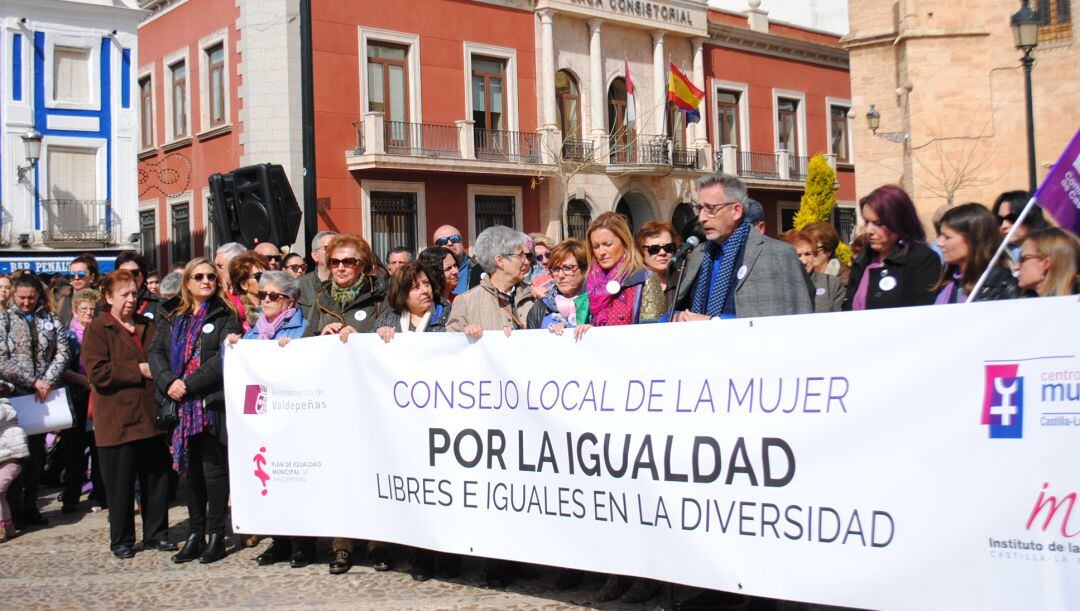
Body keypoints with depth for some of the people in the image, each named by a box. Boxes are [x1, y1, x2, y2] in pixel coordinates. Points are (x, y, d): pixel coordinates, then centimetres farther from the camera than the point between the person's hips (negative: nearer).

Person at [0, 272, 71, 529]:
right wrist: (33, 382, -13)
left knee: (37, 453, 8)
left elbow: (63, 352, 2)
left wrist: (47, 381, -11)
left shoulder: (50, 319, 9)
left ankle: (30, 508, 17)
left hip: (44, 394, 3)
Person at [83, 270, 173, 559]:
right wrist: (139, 370, -15)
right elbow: (97, 371, -15)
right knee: (121, 483, 3)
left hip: (151, 414, 5)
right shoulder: (97, 329, -3)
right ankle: (121, 540, 15)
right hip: (117, 419, -5)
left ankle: (156, 533, 21)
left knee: (157, 478, 9)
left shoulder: (148, 326, 15)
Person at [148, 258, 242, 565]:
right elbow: (156, 352, 8)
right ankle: (195, 534, 18)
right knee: (192, 470, 11)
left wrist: (189, 384, -15)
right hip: (181, 405, 5)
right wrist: (169, 382, -10)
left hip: (213, 403, -5)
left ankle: (216, 535, 7)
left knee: (214, 468, -1)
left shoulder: (226, 315, 0)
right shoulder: (171, 315, 14)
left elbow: (224, 357, -11)